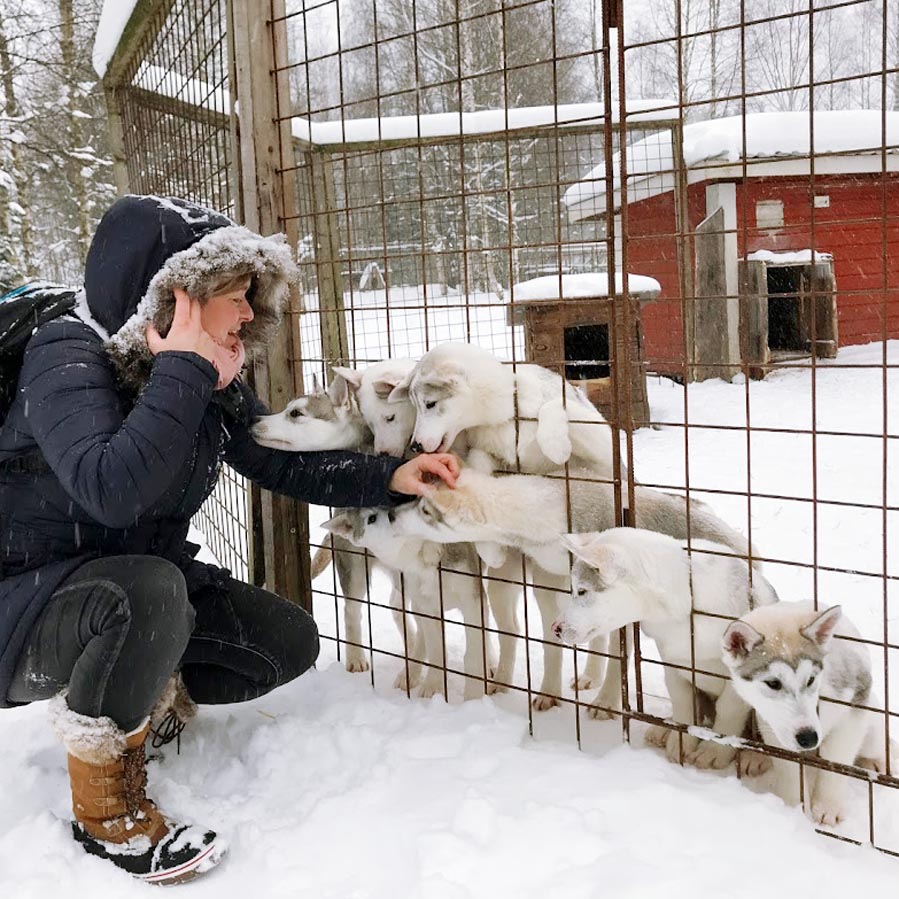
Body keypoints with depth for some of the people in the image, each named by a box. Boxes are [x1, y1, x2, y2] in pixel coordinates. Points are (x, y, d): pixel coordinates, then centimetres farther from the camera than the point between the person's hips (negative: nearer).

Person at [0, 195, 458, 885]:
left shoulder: (214, 384, -3)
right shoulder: (68, 356, -24)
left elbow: (286, 463, 3)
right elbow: (109, 489, -41)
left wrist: (392, 477, -10)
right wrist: (183, 369, -35)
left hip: (142, 584, 7)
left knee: (289, 642, -4)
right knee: (149, 591, -38)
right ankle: (104, 805, -14)